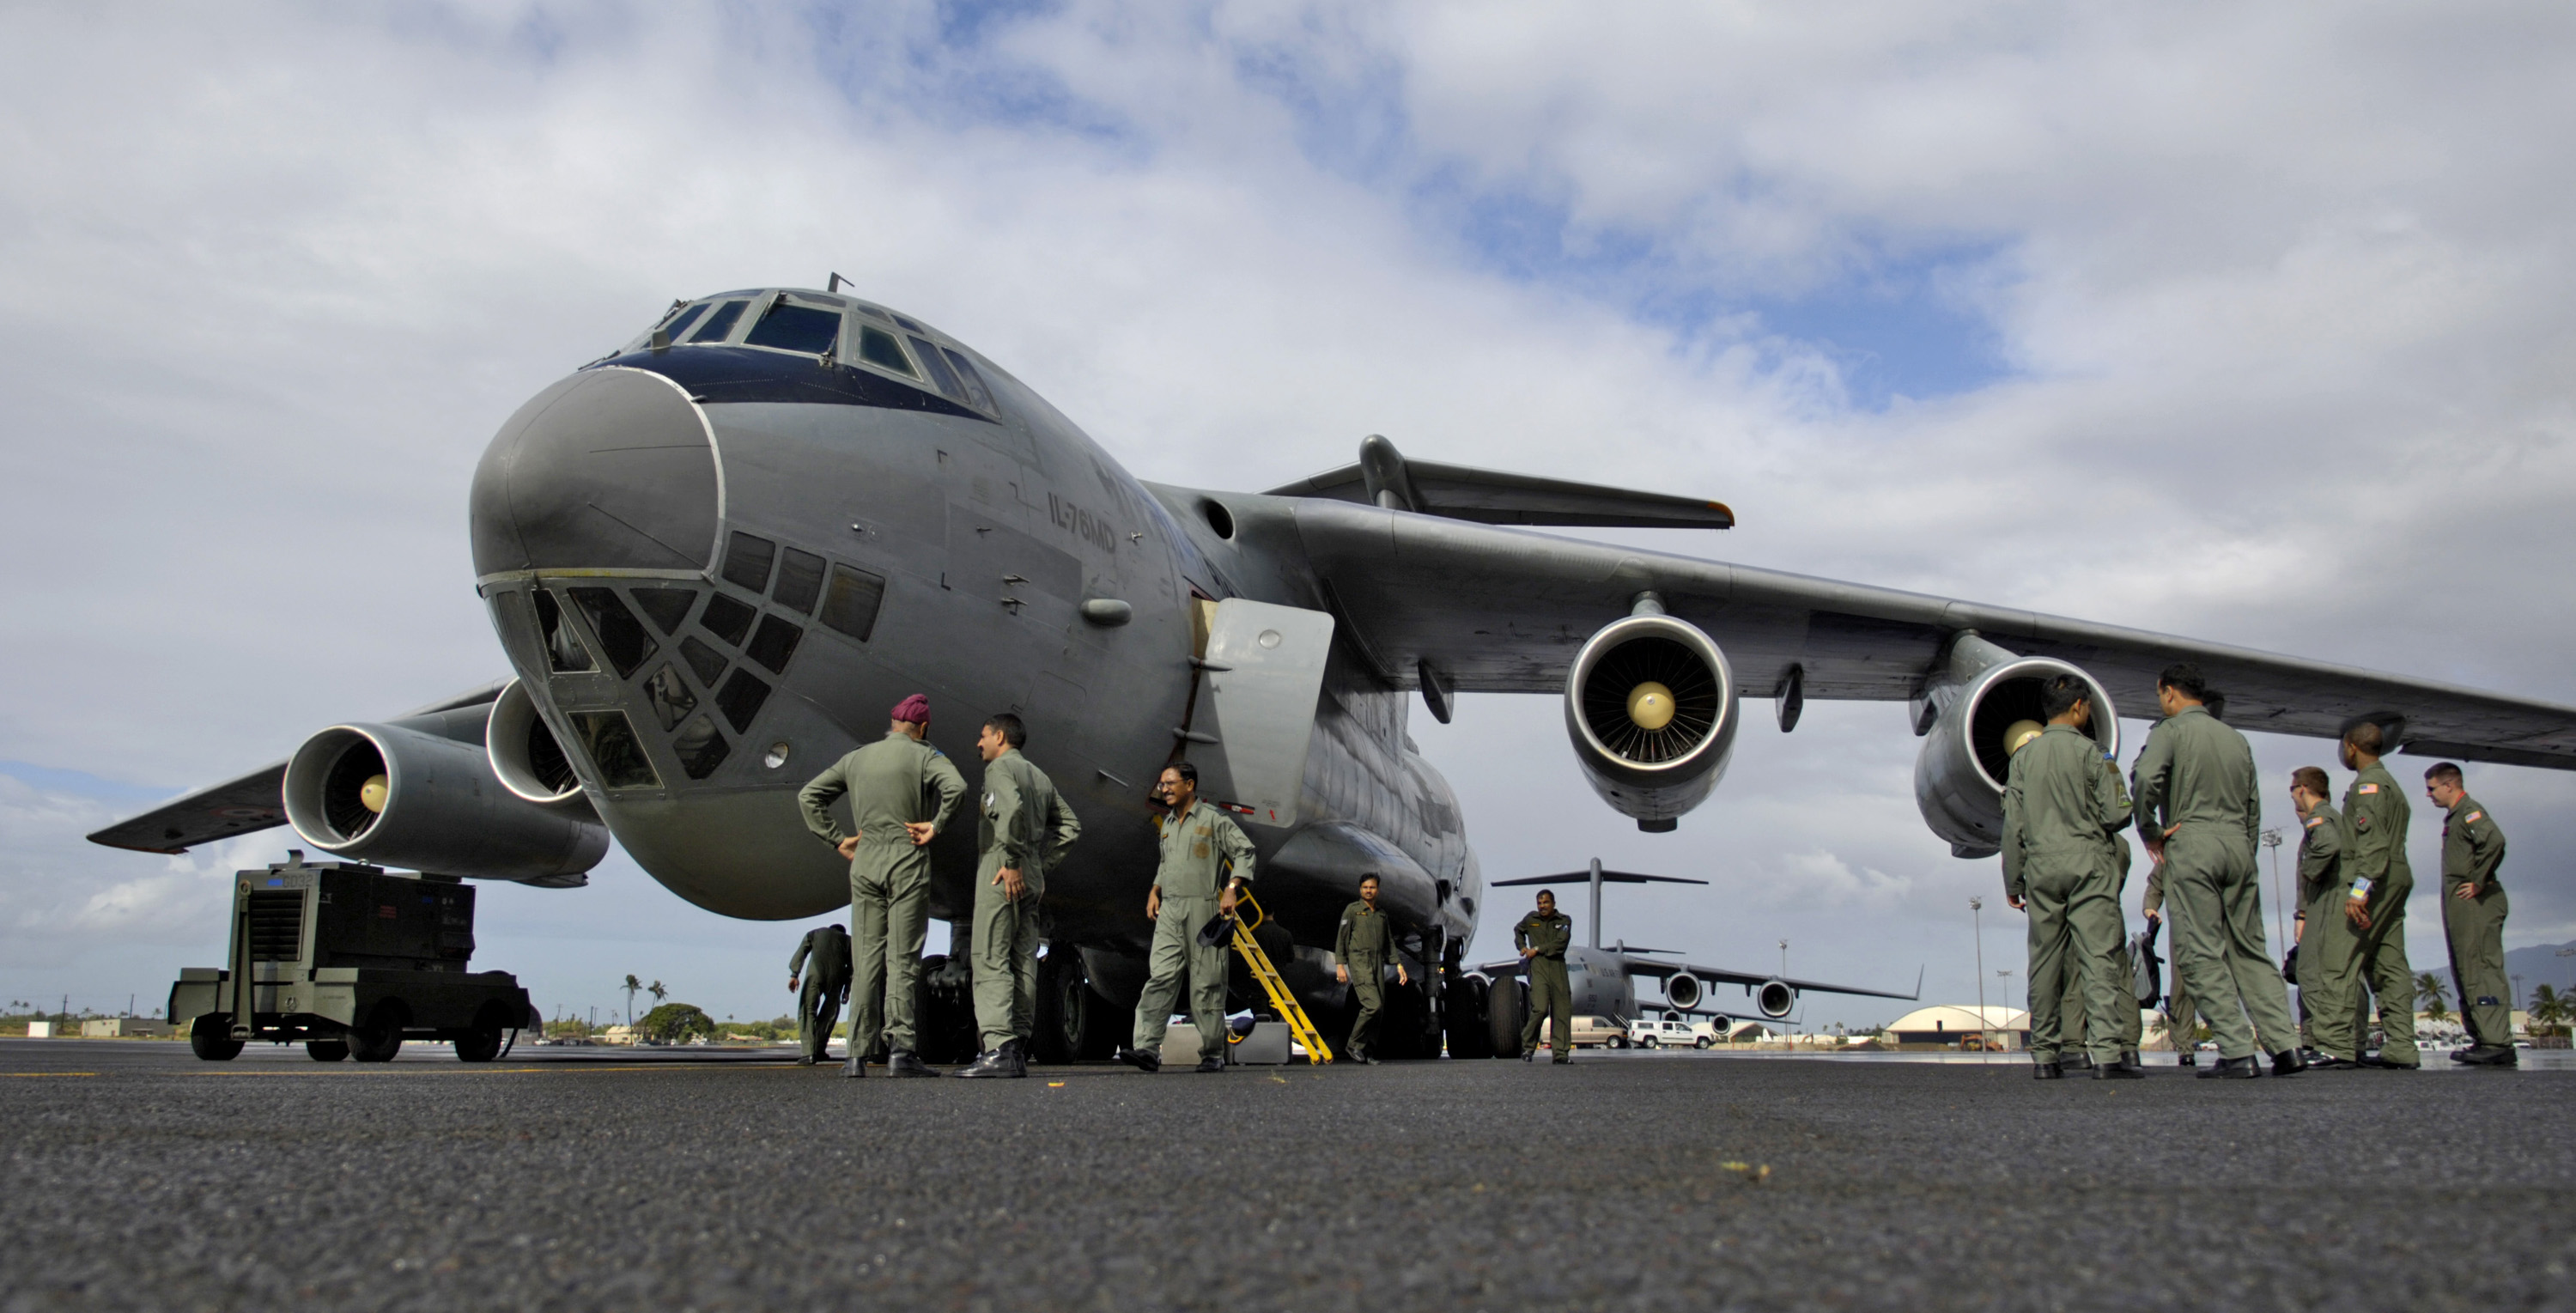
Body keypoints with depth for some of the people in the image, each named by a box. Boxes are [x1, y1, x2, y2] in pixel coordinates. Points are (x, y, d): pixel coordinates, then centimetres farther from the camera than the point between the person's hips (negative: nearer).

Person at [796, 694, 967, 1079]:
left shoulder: (857, 758, 14)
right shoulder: (925, 757, -1)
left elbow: (808, 795, 15)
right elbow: (956, 786, -22)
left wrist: (836, 839, 12)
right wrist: (937, 825, -9)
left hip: (865, 863, 4)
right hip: (908, 863, -4)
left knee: (866, 960, 5)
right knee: (902, 959, -5)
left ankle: (858, 1055, 2)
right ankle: (901, 1050, -12)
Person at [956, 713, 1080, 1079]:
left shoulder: (1000, 767, -2)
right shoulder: (1040, 776, 23)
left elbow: (1012, 808, -23)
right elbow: (1070, 826, 20)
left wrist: (1012, 861, -20)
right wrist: (1042, 863, 16)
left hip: (1002, 872, -8)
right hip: (1031, 877, 8)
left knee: (991, 959, -12)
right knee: (1023, 962, 6)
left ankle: (999, 1049, -21)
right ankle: (1018, 1051, 5)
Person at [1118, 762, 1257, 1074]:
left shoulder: (1214, 820, -2)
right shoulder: (1167, 824, 19)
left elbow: (1244, 851, -4)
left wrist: (1232, 888, -15)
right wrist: (1154, 891, 17)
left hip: (1202, 907, -5)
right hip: (1169, 910, 5)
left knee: (1206, 983, -2)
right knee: (1159, 978, -8)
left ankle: (1213, 1055, 5)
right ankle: (1147, 1049, -15)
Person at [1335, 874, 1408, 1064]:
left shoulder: (1382, 915, 19)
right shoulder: (1352, 910, 3)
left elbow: (1389, 943, 24)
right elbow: (1341, 938, 0)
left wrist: (1399, 965, 13)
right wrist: (1340, 965, -8)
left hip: (1378, 964, 6)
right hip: (1359, 963, -6)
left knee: (1379, 1008, -1)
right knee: (1372, 1004, -19)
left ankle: (1362, 1051, 5)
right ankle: (1354, 1045, -5)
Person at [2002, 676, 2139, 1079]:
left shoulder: (2024, 757, 8)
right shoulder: (2089, 751, -3)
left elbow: (2013, 827, 8)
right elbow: (2116, 816, -6)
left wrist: (2013, 881, 14)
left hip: (2041, 866, 4)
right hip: (2087, 863, -4)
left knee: (2045, 960, 7)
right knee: (2097, 955, -7)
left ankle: (2044, 1054, 9)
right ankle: (2106, 1052, -15)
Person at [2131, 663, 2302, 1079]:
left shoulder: (2171, 730, -1)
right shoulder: (2236, 738, 19)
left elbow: (2146, 780, -18)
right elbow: (2253, 804, 18)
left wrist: (2151, 832, -5)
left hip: (2191, 843, -6)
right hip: (2237, 842, 6)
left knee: (2201, 954, -6)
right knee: (2250, 949, 10)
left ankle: (2237, 1052, -12)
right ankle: (2285, 1043, 1)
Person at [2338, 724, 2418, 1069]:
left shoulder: (2368, 784, -6)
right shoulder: (2390, 783, 25)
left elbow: (2373, 841, -18)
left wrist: (2360, 889, -24)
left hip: (2376, 880, -10)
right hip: (2398, 877, 10)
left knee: (2347, 962, -10)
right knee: (2390, 964, 6)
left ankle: (2348, 1044, -13)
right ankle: (2401, 1046, 2)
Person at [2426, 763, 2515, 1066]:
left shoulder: (2469, 811, -10)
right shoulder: (2453, 816, 20)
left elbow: (2494, 840, -27)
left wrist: (2478, 882, -21)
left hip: (2476, 904, -11)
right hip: (2459, 906, 11)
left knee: (2483, 971, -11)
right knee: (2466, 973, 11)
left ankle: (2497, 1044, -12)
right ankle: (2483, 1040, 16)